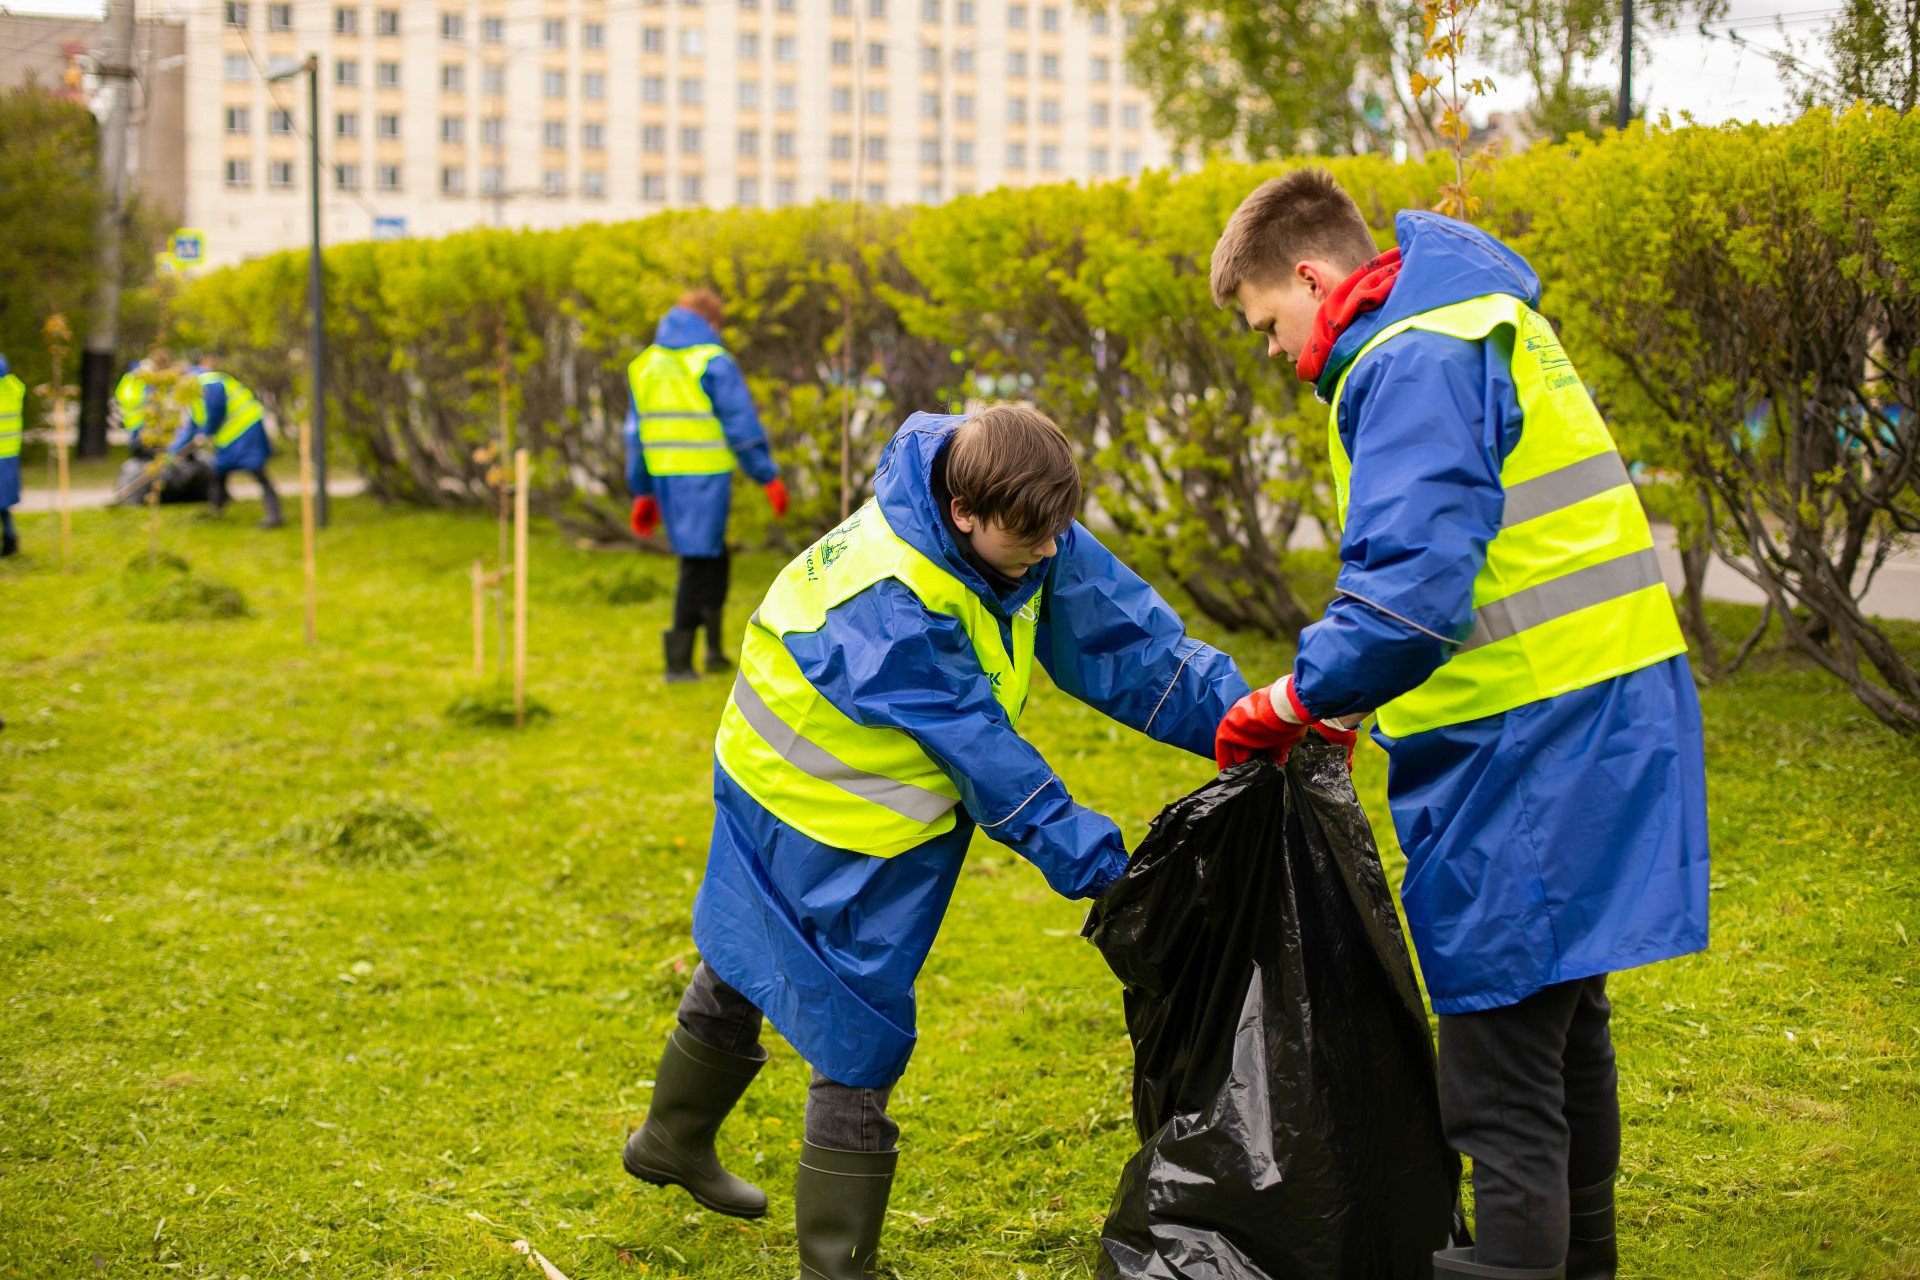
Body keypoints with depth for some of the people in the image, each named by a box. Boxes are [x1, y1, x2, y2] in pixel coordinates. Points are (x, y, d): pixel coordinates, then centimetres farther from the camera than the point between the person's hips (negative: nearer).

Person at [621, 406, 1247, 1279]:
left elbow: (1125, 633, -11)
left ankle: (674, 1142, 52)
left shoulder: (1026, 535, -14)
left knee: (745, 969, 29)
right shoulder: (889, 602, -37)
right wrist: (1094, 864, -29)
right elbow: (985, 754, -33)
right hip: (827, 825, -9)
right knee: (859, 1039, -3)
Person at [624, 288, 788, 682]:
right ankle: (678, 660, -3)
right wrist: (769, 477, -1)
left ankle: (714, 648, 19)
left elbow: (637, 432, 15)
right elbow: (742, 424, -8)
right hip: (705, 474, -6)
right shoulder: (713, 362, -8)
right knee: (698, 561, -1)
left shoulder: (645, 364, 12)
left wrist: (643, 492, 20)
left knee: (712, 554, 19)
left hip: (663, 476, 6)